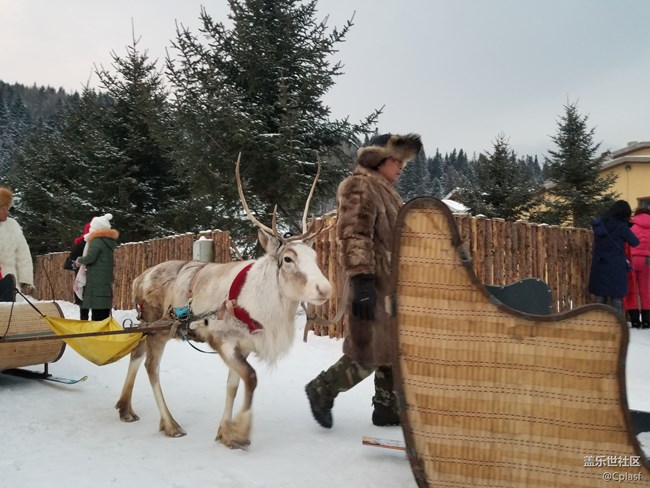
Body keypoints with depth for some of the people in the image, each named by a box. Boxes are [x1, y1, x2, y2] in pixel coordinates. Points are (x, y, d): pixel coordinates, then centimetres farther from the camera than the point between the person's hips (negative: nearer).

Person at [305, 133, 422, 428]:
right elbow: (354, 235, -21)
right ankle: (322, 390, 11)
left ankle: (387, 407, 23)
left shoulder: (386, 191, 21)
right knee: (371, 352, -6)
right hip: (374, 283, -10)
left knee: (391, 349, 13)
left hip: (392, 283, 10)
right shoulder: (359, 186, -10)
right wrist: (362, 280, -29)